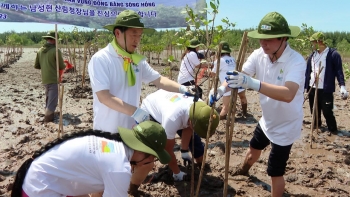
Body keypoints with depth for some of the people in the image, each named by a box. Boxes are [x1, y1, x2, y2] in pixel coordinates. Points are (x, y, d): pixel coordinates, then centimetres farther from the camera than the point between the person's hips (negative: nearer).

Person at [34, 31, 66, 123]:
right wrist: (64, 65, 13)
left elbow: (36, 66, 9)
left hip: (44, 79, 7)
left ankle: (48, 115, 32)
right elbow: (62, 67, -9)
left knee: (48, 98, 22)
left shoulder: (40, 50, 4)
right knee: (52, 101, 1)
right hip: (53, 79, -7)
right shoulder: (56, 50, -15)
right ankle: (48, 118, 2)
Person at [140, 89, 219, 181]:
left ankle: (202, 166, 27)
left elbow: (188, 128, -8)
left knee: (194, 138, 6)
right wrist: (177, 173, -19)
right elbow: (168, 149, -31)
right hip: (149, 111, -5)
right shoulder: (172, 119, -48)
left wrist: (184, 151, -1)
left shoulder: (200, 107, -30)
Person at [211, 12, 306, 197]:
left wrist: (252, 83, -57)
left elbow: (288, 94, -47)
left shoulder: (296, 61, -31)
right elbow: (237, 76, -19)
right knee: (254, 147, 33)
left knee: (275, 172, 1)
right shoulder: (259, 55, -13)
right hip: (267, 119, 7)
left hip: (285, 126, -7)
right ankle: (244, 168, 65)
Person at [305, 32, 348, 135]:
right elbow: (307, 72, 13)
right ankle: (316, 124, 36)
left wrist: (342, 86, -20)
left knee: (327, 111, -3)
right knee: (314, 110, 15)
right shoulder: (312, 55, 9)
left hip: (326, 89, -5)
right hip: (312, 88, 6)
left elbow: (339, 71, -9)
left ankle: (333, 130, 14)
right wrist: (304, 86, 12)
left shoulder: (333, 54, -7)